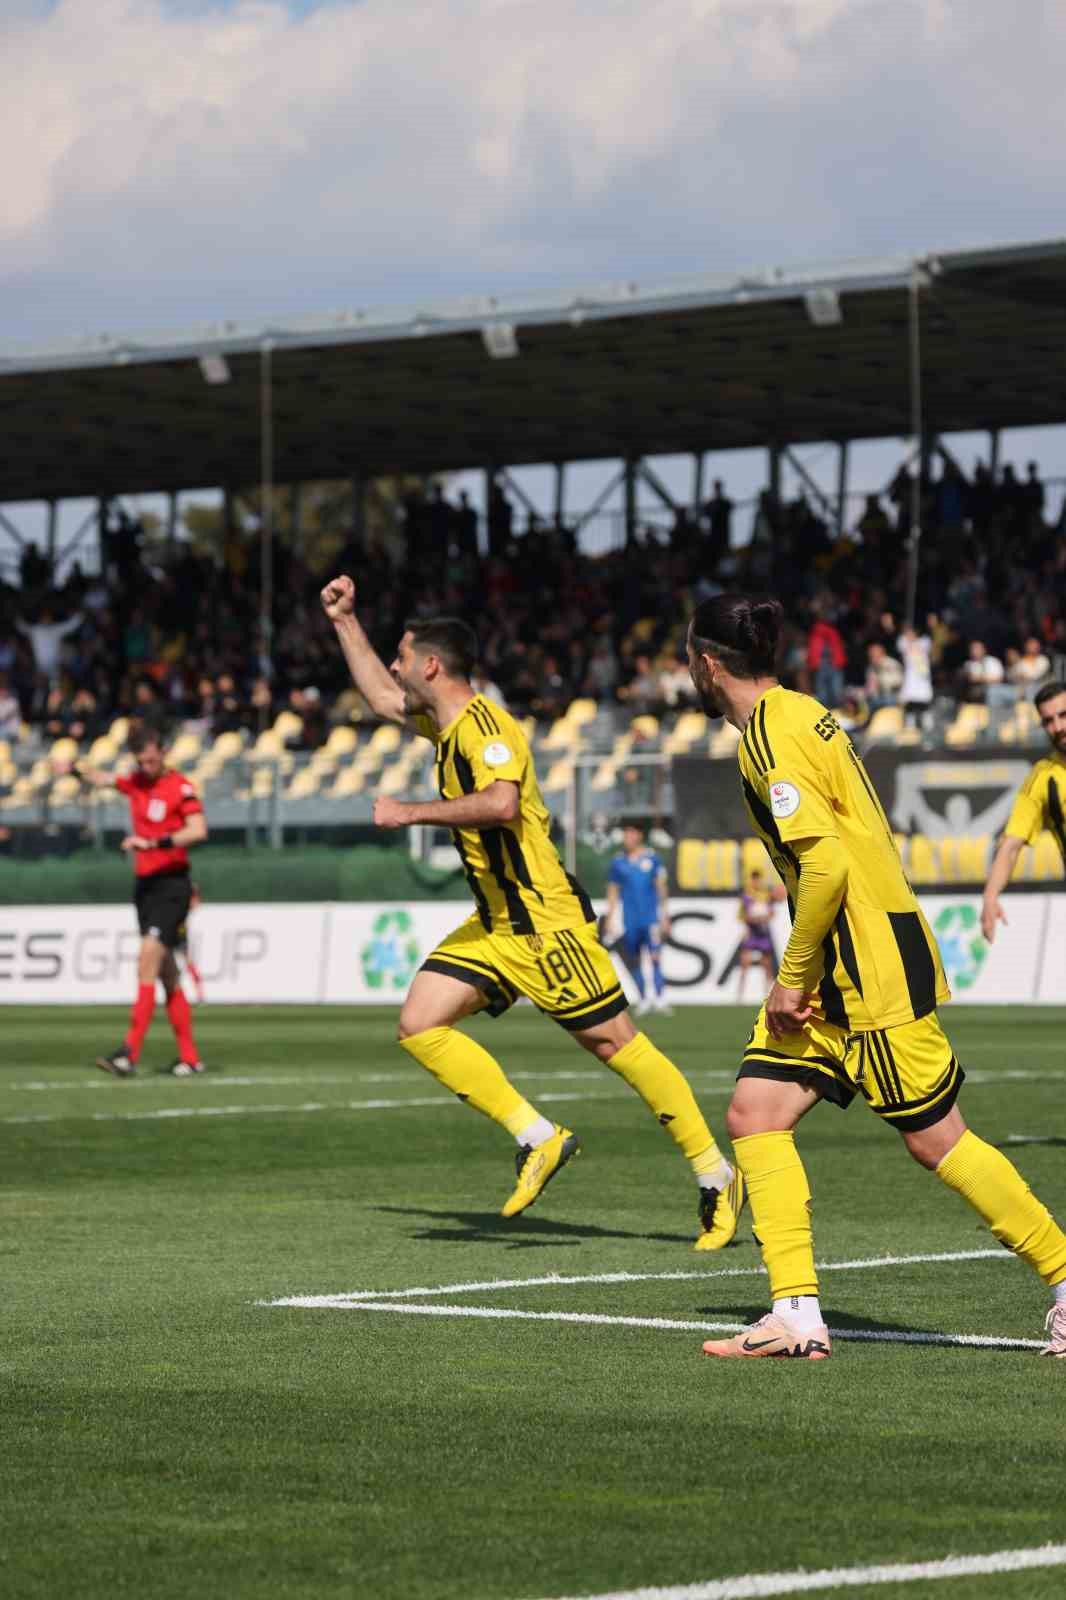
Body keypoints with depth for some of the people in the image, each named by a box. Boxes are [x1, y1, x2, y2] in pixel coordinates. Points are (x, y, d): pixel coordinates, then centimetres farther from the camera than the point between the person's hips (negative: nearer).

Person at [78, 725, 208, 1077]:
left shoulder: (180, 787, -11)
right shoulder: (136, 782, 10)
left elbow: (198, 830, -24)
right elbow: (101, 779, 29)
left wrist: (153, 843, -31)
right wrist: (74, 769, 15)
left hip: (171, 885, -7)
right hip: (144, 885, 7)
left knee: (148, 958, -18)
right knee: (166, 973, 8)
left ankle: (130, 1053, -24)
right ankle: (189, 1057, 13)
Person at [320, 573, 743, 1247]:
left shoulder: (484, 724, -16)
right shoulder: (446, 723, 13)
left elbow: (501, 802, -35)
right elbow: (381, 698, 33)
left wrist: (411, 812, -27)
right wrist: (346, 622, 30)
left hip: (546, 920, -9)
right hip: (496, 924, 9)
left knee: (616, 1043, -5)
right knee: (420, 1025, -2)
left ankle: (717, 1175, 5)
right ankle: (539, 1139, 1)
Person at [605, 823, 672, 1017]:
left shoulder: (652, 858, 4)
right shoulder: (618, 862, 7)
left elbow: (661, 887, 7)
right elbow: (613, 892, 13)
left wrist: (665, 916, 4)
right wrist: (610, 919, 9)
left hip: (651, 916, -2)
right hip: (630, 919, 2)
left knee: (655, 956, -14)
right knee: (633, 961, 4)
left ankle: (660, 999, -17)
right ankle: (643, 1000, 15)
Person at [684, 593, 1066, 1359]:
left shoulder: (772, 736, -16)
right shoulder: (799, 714, 13)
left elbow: (826, 865, -25)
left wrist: (793, 976, -15)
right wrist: (800, 975, 15)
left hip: (872, 970, -10)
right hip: (837, 974, 10)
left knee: (937, 1139, -1)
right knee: (754, 1115, 2)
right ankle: (798, 1318, -1)